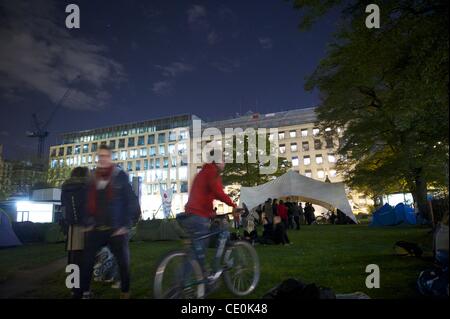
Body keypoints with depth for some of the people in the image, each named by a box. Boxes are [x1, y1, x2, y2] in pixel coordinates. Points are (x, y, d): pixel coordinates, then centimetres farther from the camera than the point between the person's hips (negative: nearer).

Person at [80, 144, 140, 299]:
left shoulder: (121, 176, -6)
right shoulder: (92, 178, 8)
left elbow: (132, 202, -7)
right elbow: (89, 203, 14)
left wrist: (125, 225, -10)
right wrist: (89, 223, 6)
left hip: (117, 230, -3)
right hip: (96, 229, 4)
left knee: (123, 263, 4)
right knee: (86, 262, 1)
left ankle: (125, 293, 24)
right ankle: (85, 293, 19)